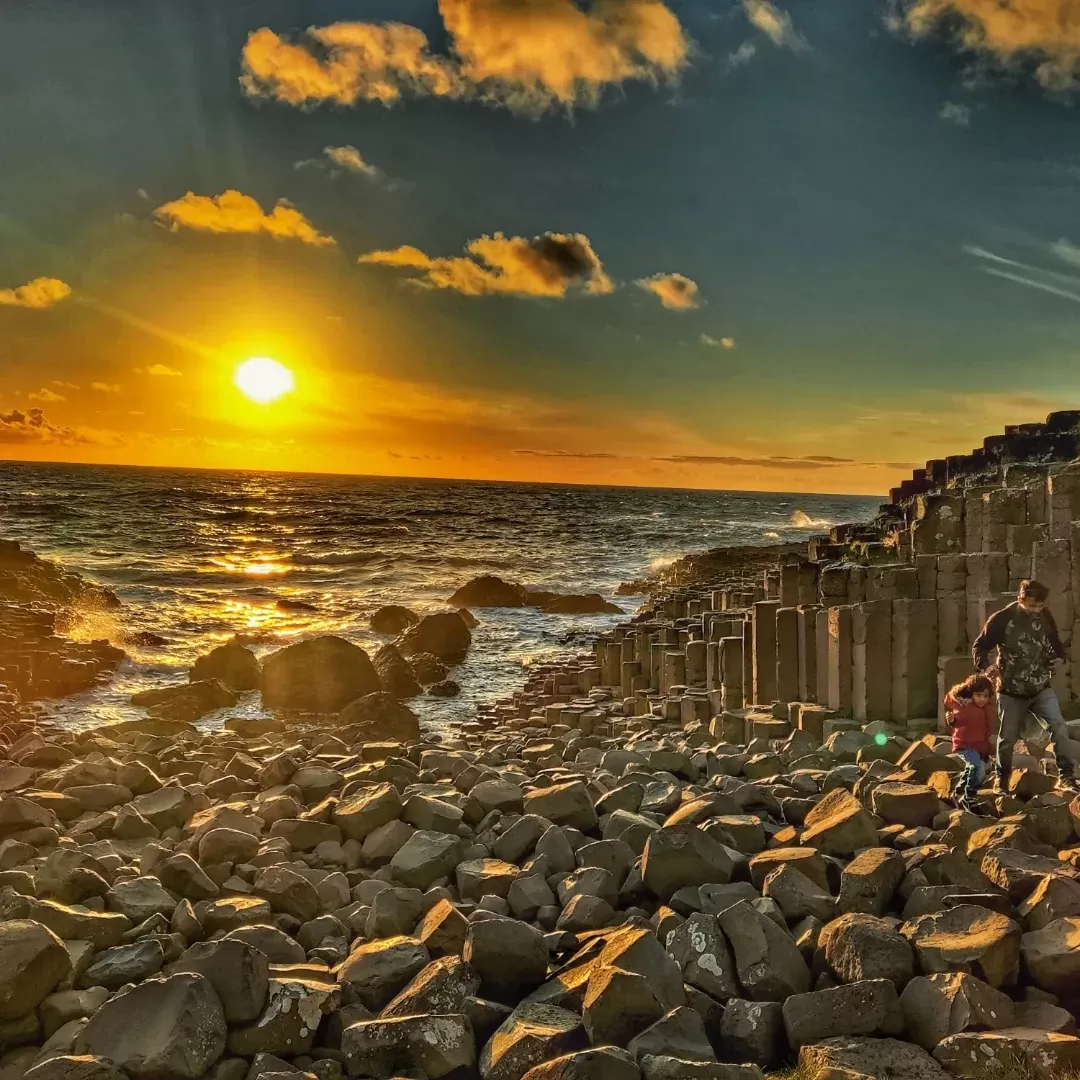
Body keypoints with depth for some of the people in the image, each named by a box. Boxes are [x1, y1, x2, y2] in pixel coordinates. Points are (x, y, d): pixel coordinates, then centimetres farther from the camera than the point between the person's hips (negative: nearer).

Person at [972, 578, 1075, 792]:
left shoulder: (1045, 616, -3)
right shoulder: (1002, 619, -14)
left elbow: (1054, 642, 15)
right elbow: (980, 646, -9)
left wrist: (1059, 658, -4)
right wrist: (985, 666, -27)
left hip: (1041, 688, 2)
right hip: (1011, 691, -2)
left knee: (1059, 728, -14)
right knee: (1007, 737, 8)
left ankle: (1067, 775, -4)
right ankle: (1002, 778, 27)